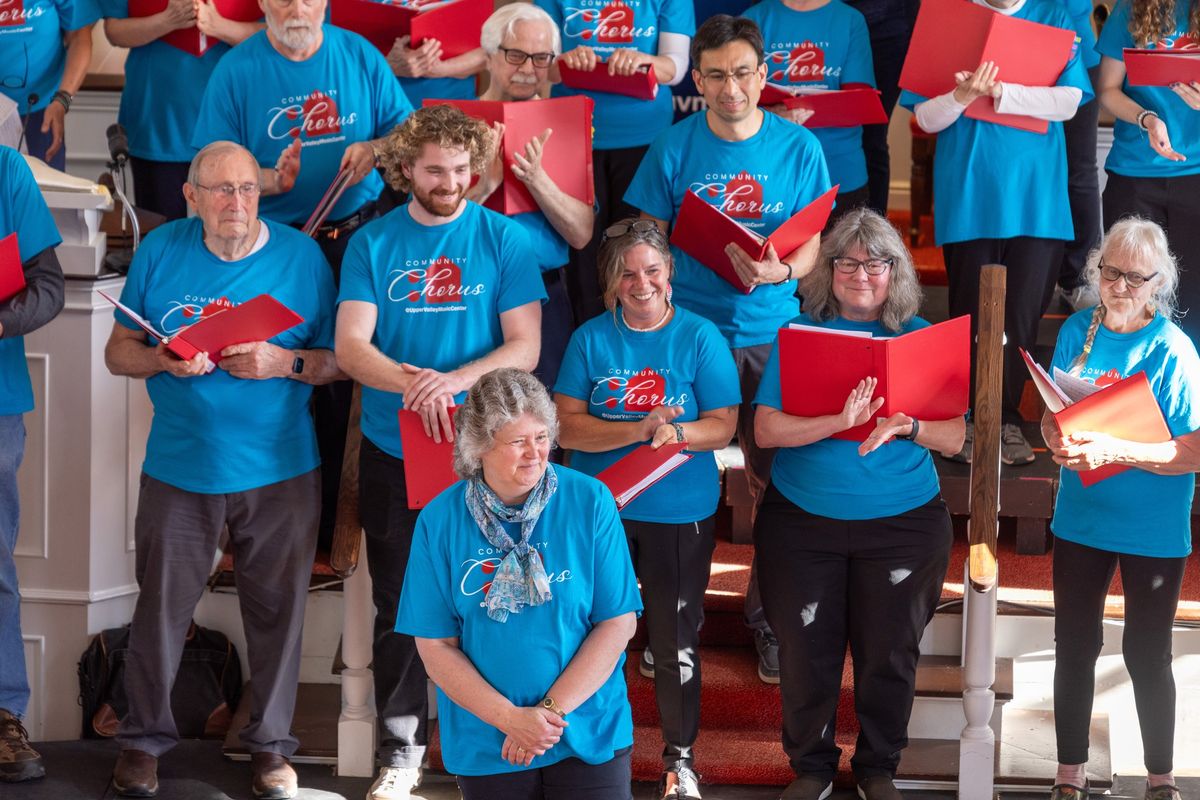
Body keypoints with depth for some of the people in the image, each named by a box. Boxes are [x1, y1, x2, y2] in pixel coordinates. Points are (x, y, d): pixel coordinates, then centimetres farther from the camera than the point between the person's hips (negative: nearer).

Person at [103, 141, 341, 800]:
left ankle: (270, 743, 22)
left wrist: (283, 363, -18)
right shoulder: (159, 251, 1)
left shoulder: (301, 256, -2)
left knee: (276, 608, 7)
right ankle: (144, 737, 23)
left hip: (279, 471, 0)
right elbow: (118, 352, 6)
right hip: (179, 467, 1)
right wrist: (166, 359, -15)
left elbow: (339, 359, 0)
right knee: (161, 604, 7)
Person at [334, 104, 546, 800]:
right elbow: (351, 347, -7)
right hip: (392, 452, 1)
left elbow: (524, 349, -7)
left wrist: (454, 381, -23)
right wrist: (411, 383, -26)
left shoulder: (505, 240, -2)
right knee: (399, 605, 9)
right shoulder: (373, 244, 1)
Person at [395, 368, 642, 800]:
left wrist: (552, 709, -14)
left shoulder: (590, 502, -7)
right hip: (486, 746, 1)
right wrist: (510, 718, -14)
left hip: (588, 732, -1)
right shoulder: (439, 520, -5)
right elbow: (436, 645, -4)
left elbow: (618, 622, -7)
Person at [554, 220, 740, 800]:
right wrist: (638, 430, -23)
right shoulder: (590, 339, -2)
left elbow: (723, 425, -7)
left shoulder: (701, 337, -5)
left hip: (681, 513, -1)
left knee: (676, 641, 7)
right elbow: (566, 426, -9)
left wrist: (675, 434, -27)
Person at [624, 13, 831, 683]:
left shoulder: (799, 148, 0)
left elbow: (811, 246, 3)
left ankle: (770, 618, 19)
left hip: (771, 333, 0)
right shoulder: (674, 149, -1)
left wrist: (780, 270, -19)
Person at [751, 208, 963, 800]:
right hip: (802, 522, 0)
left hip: (902, 523, 0)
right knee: (805, 651, 6)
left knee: (889, 653, 8)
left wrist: (905, 426, -23)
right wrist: (840, 422, -26)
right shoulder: (799, 333, -1)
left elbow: (956, 436, -3)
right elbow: (766, 428, -12)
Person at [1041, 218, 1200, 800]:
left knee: (1146, 655, 8)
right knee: (1074, 646, 13)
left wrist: (1115, 451, -29)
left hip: (1153, 532, -4)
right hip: (1080, 519, 4)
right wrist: (1056, 438, -18)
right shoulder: (1078, 332, -2)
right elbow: (1053, 412, 6)